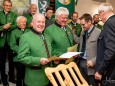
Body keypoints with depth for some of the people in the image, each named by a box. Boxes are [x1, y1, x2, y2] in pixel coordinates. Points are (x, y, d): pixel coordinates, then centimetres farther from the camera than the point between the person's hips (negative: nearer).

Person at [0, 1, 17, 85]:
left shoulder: (14, 15, 5)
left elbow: (16, 25, -10)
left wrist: (9, 27, -25)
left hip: (11, 40, 1)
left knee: (11, 60, 12)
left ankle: (11, 77, 28)